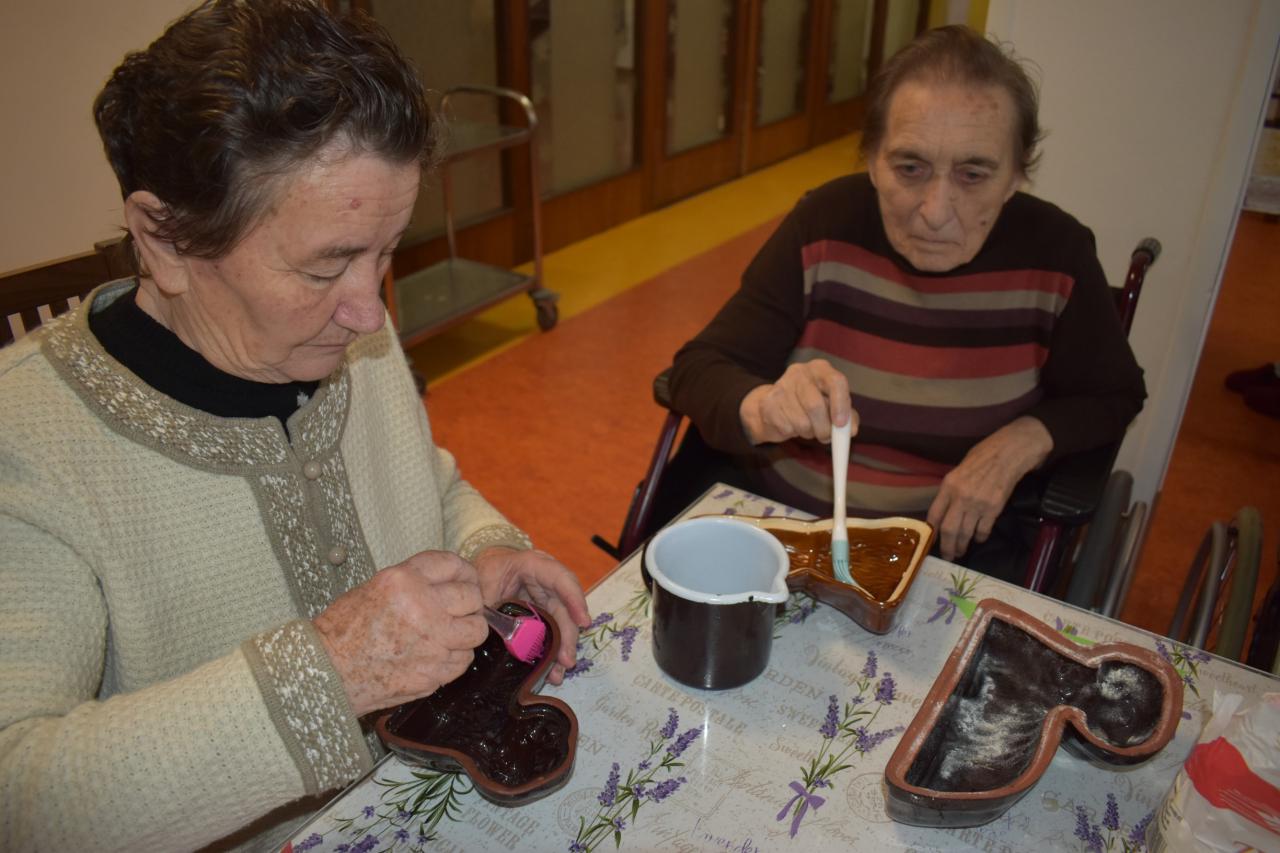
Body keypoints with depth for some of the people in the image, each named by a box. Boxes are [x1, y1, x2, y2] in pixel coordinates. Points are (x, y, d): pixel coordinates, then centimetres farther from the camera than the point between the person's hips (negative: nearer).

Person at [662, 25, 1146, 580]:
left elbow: (1112, 396, 8)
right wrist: (760, 408, -35)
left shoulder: (1055, 253, -7)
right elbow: (698, 368, -11)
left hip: (946, 539, 0)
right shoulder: (826, 223, -9)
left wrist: (1025, 439, -14)